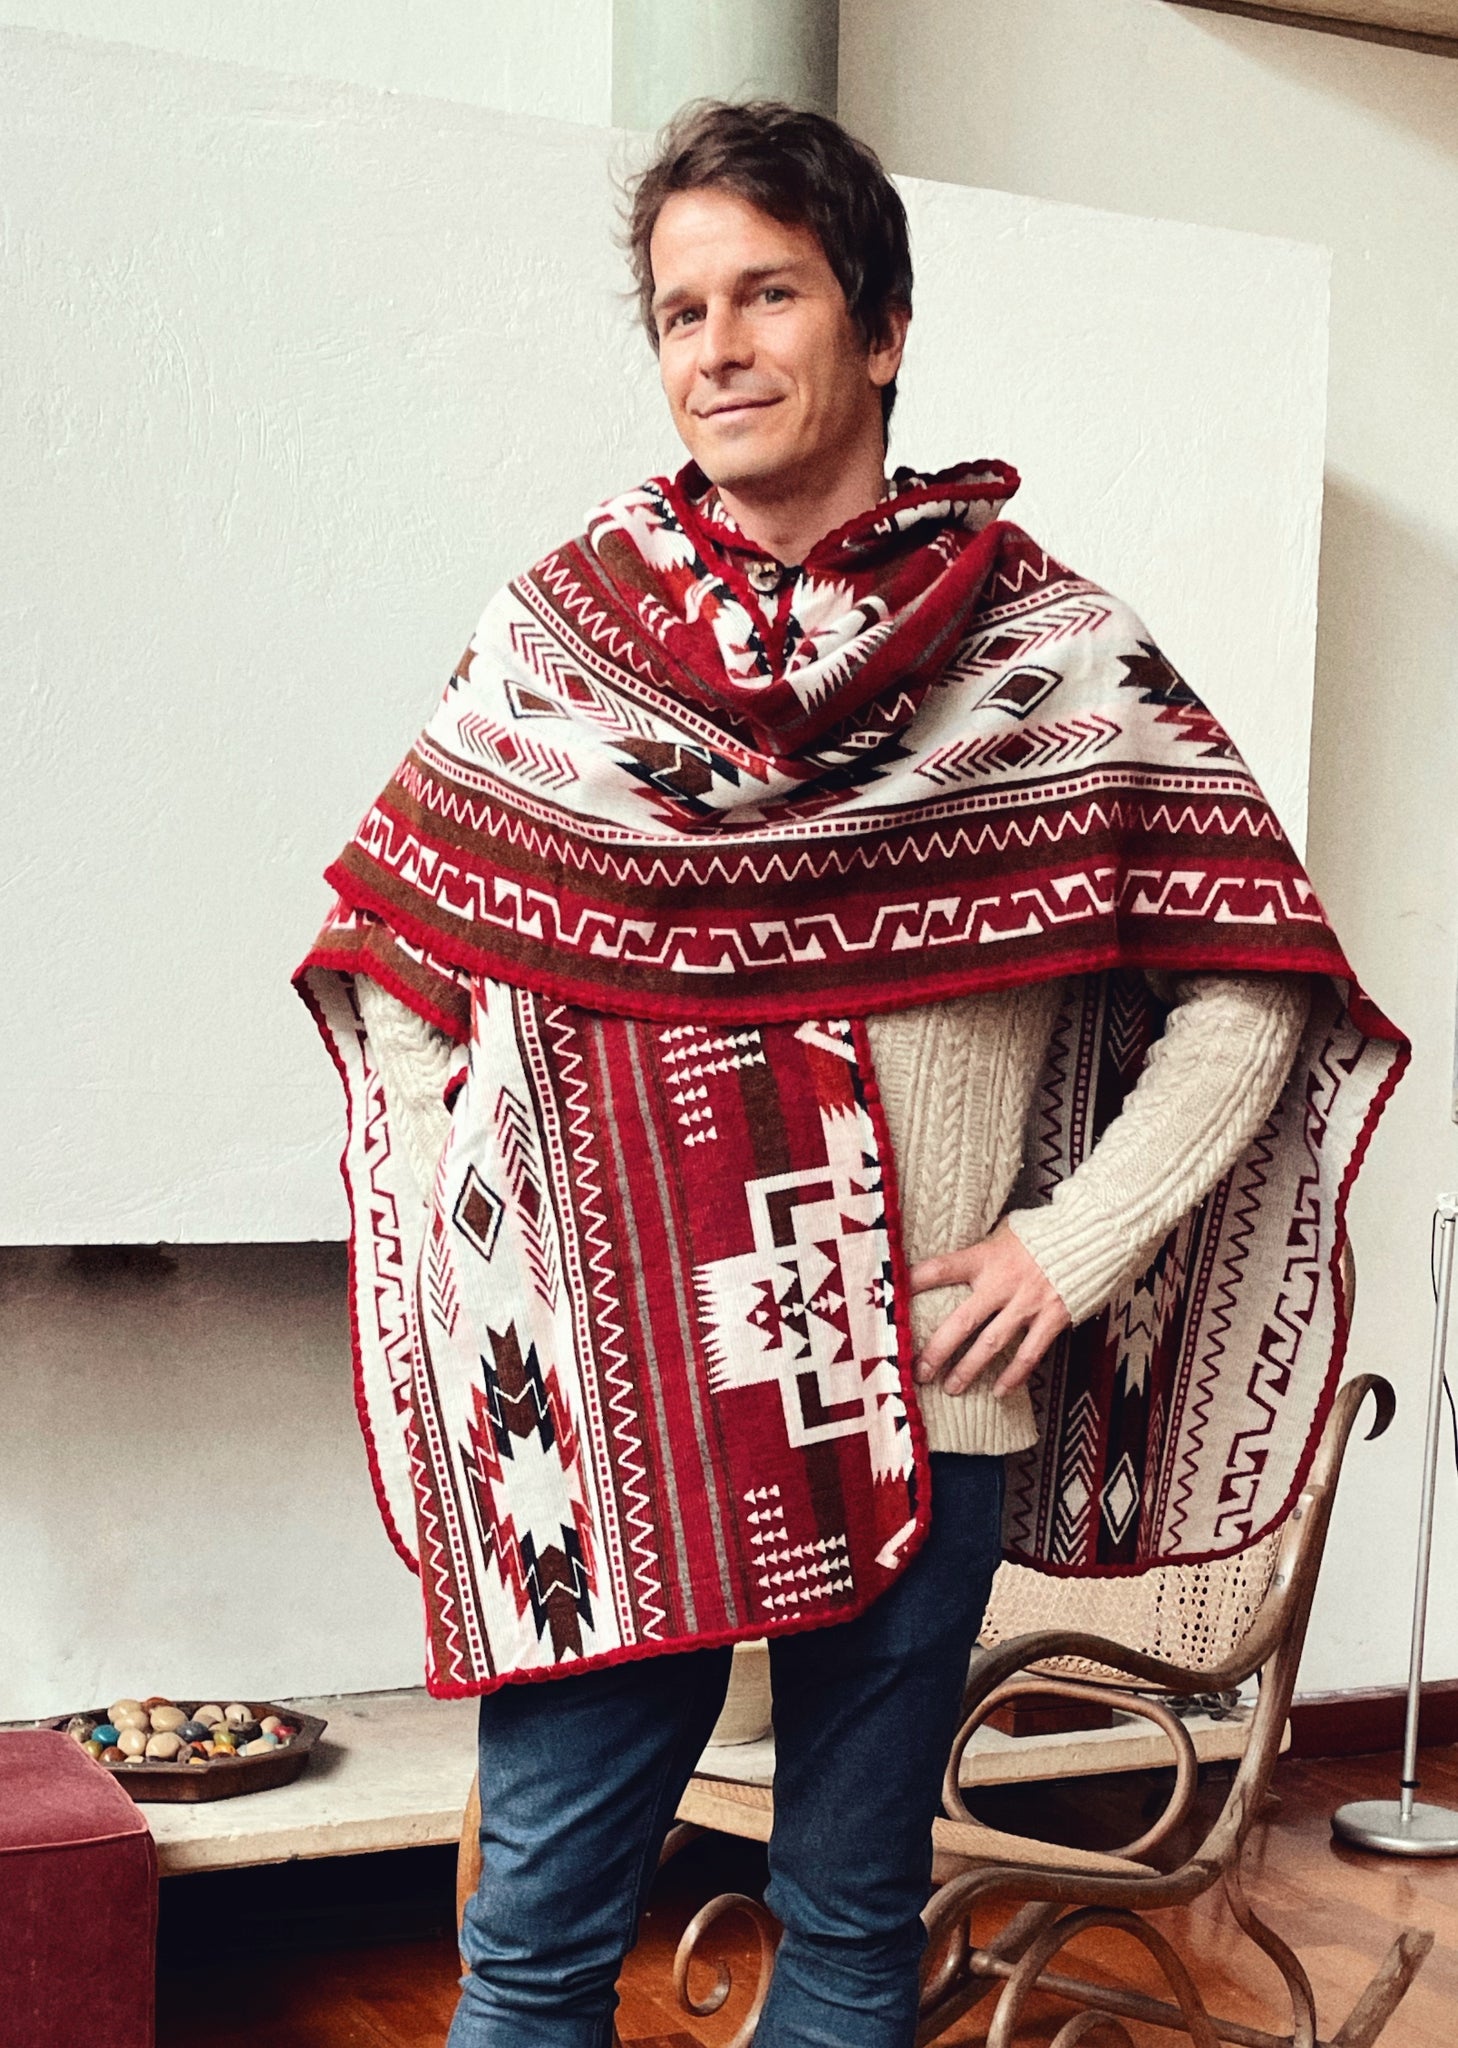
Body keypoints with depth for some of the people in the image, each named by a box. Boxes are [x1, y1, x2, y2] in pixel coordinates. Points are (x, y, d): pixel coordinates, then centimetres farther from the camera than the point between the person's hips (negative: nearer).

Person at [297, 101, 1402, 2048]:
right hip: (600, 1397, 1)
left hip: (912, 1406, 0)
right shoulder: (559, 625, 3)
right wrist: (462, 1229, 3)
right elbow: (398, 949, 12)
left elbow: (1252, 977, 2)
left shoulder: (1048, 648, -2)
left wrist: (1077, 1236, -4)